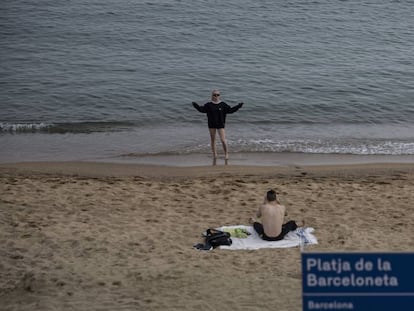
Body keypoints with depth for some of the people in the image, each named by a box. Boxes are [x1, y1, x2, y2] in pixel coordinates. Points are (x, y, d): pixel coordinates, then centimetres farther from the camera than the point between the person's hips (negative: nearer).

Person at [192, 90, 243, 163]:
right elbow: (202, 109, 1)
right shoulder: (209, 105, 1)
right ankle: (214, 154, 20)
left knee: (223, 140, -10)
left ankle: (226, 153, 3)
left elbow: (230, 110, 3)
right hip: (211, 125, 2)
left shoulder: (223, 105, 0)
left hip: (220, 124, -2)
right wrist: (195, 105, -11)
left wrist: (238, 106, -3)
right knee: (213, 140, 9)